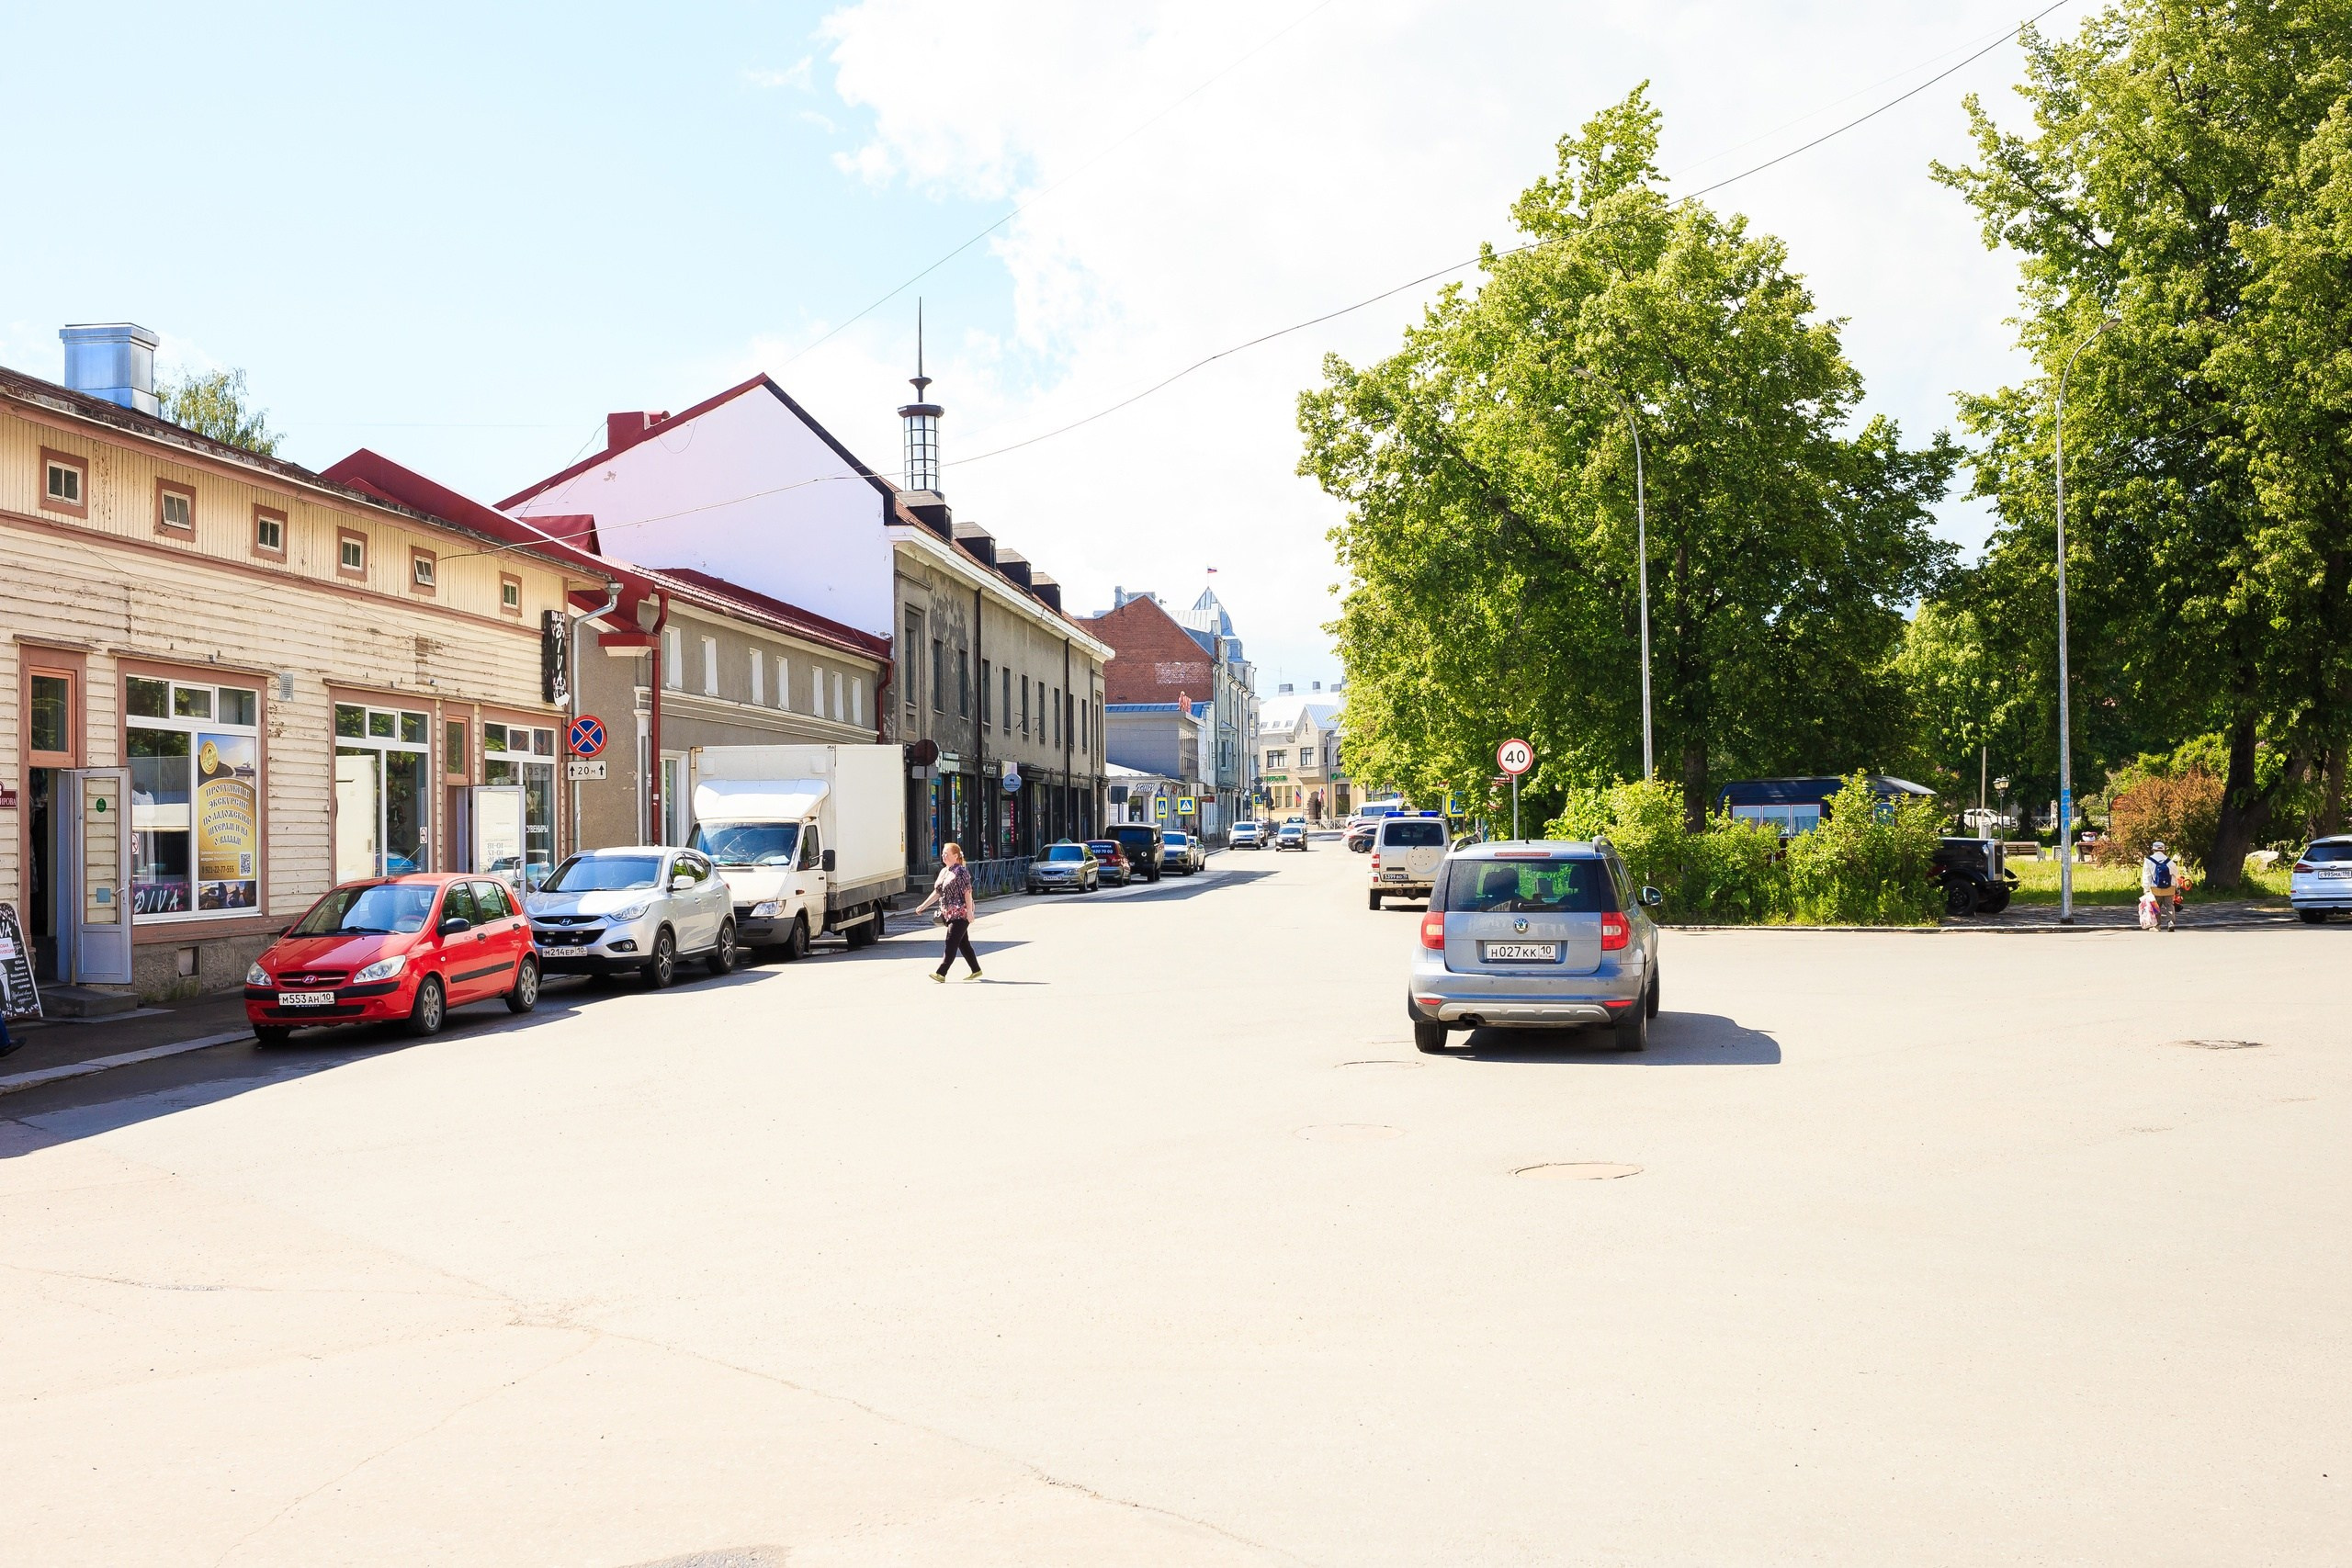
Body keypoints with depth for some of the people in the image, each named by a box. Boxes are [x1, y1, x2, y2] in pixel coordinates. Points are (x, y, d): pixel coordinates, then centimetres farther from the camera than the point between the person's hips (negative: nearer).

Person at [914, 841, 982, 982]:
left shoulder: (961, 871, -11)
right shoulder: (944, 871, 14)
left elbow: (967, 892, -15)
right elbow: (937, 892, 19)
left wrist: (969, 911, -19)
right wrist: (923, 905, 15)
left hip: (961, 913, -9)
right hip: (950, 913, 9)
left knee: (951, 943, -11)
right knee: (963, 943, 13)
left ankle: (941, 973, -15)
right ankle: (976, 970, 22)